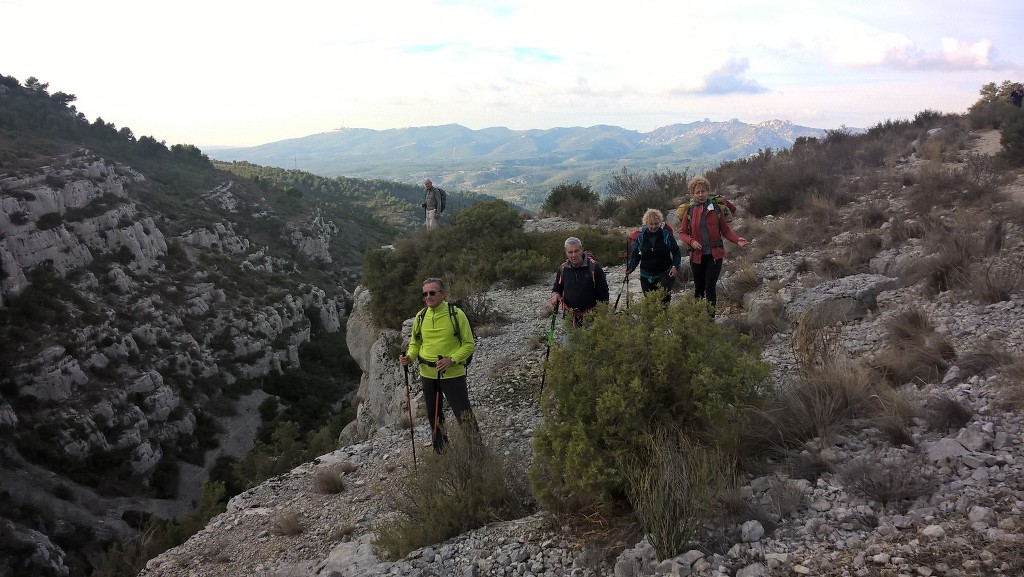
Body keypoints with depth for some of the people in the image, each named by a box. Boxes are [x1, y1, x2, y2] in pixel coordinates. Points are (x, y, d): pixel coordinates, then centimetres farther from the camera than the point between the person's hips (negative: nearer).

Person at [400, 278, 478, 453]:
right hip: (427, 374, 5)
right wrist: (408, 356, -6)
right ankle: (440, 452, 37)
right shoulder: (420, 317, 2)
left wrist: (452, 360, -21)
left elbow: (469, 344, -7)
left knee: (463, 413, -4)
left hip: (452, 374, -5)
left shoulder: (456, 314, -11)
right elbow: (415, 343, 15)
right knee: (434, 416, 18)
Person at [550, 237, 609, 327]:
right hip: (570, 317, 3)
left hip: (591, 316, -3)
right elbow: (556, 288, 18)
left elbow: (603, 293, -5)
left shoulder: (593, 267, -9)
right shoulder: (563, 269, 3)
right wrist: (555, 295, -7)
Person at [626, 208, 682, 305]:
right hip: (646, 276, 3)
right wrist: (630, 268, -10)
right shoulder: (640, 237, -1)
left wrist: (675, 266, -14)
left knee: (664, 296, -24)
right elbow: (635, 255, 6)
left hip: (665, 274, -2)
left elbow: (676, 253, 1)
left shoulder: (667, 235, -5)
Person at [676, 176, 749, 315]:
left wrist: (737, 240, -13)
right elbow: (682, 232, 4)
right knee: (699, 288, 11)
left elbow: (725, 230, 4)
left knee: (710, 287, -6)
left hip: (715, 255, -1)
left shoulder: (716, 208, 1)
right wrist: (691, 242, -15)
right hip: (697, 255, 1)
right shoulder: (688, 211, 0)